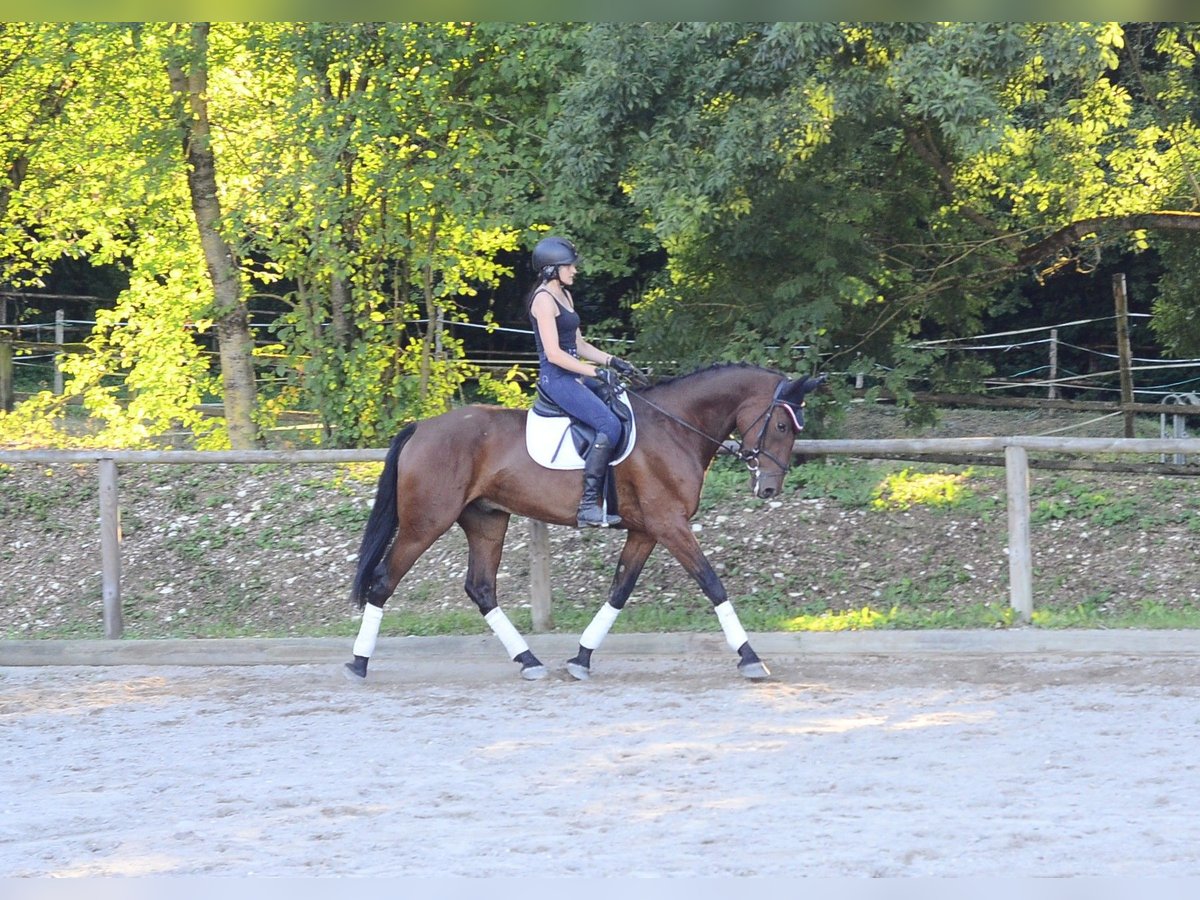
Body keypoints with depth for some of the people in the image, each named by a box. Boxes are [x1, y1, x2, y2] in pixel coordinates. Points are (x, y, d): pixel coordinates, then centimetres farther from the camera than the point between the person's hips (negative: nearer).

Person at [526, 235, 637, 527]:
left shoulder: (565, 295, 17)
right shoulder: (544, 299, -13)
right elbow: (553, 353, -19)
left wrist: (612, 362, 7)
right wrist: (597, 372, -20)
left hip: (573, 376, 10)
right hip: (556, 379, -10)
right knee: (609, 424, -24)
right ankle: (588, 506, -28)